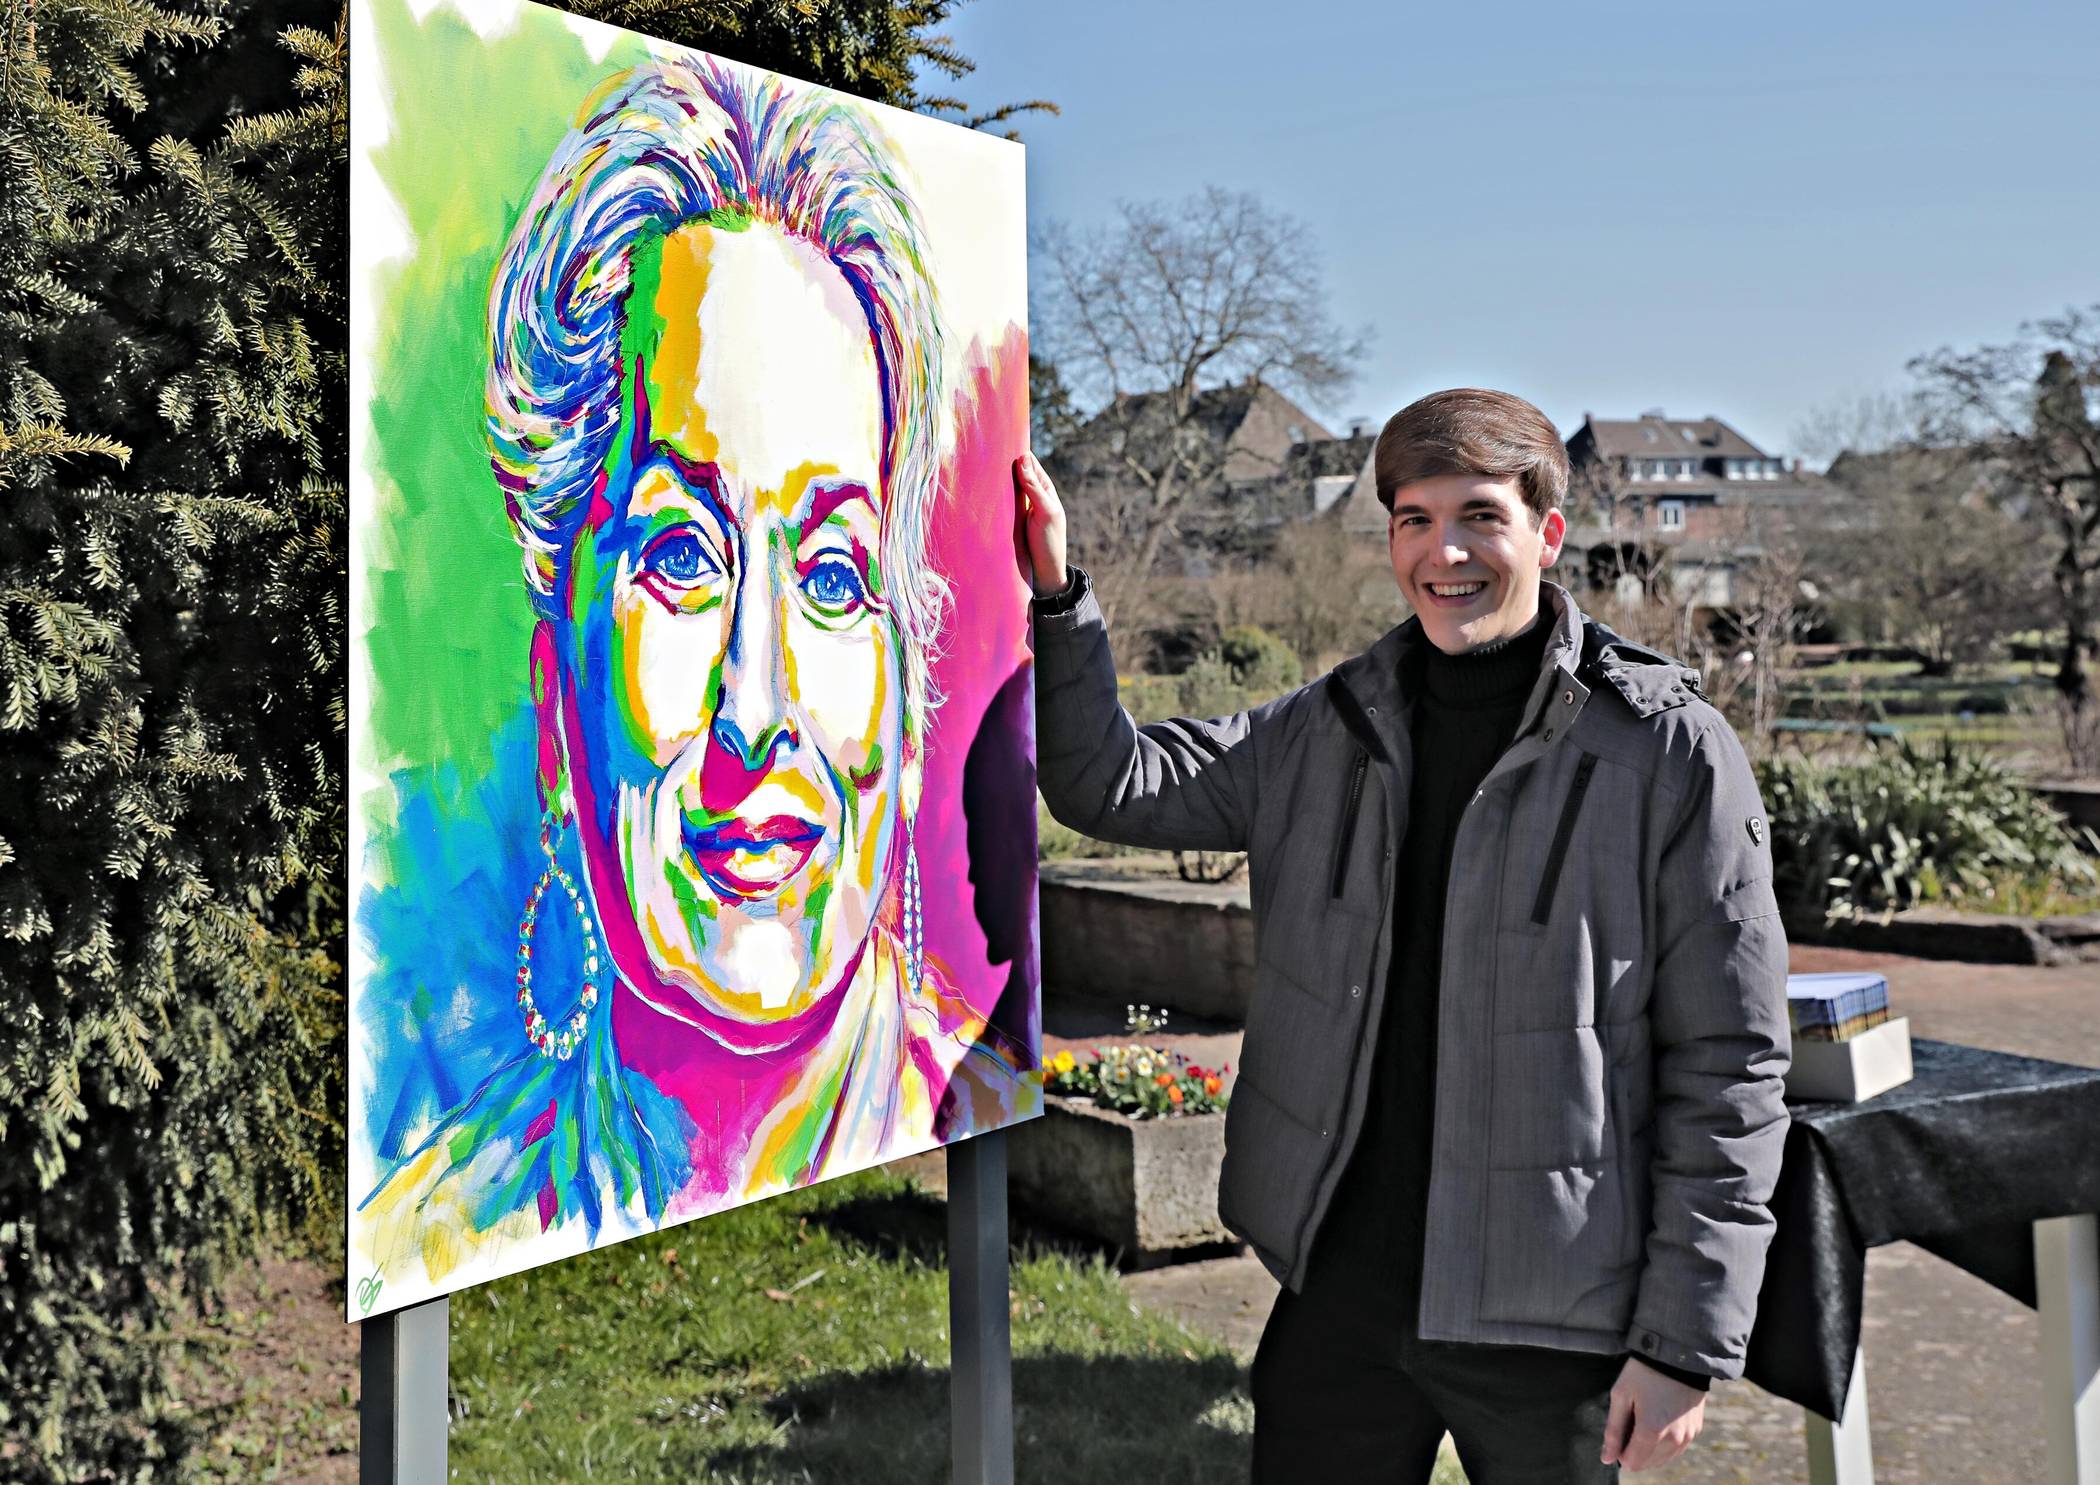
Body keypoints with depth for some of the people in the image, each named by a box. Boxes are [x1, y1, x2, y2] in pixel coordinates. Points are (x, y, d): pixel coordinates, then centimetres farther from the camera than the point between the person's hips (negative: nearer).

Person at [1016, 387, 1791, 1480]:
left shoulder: (1670, 753, -9)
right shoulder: (1321, 735, 4)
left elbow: (1730, 1069, -9)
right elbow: (1111, 783, 6)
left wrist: (1688, 1340, -11)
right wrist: (1055, 593, -9)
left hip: (1545, 1317, -3)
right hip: (1337, 1286, 4)